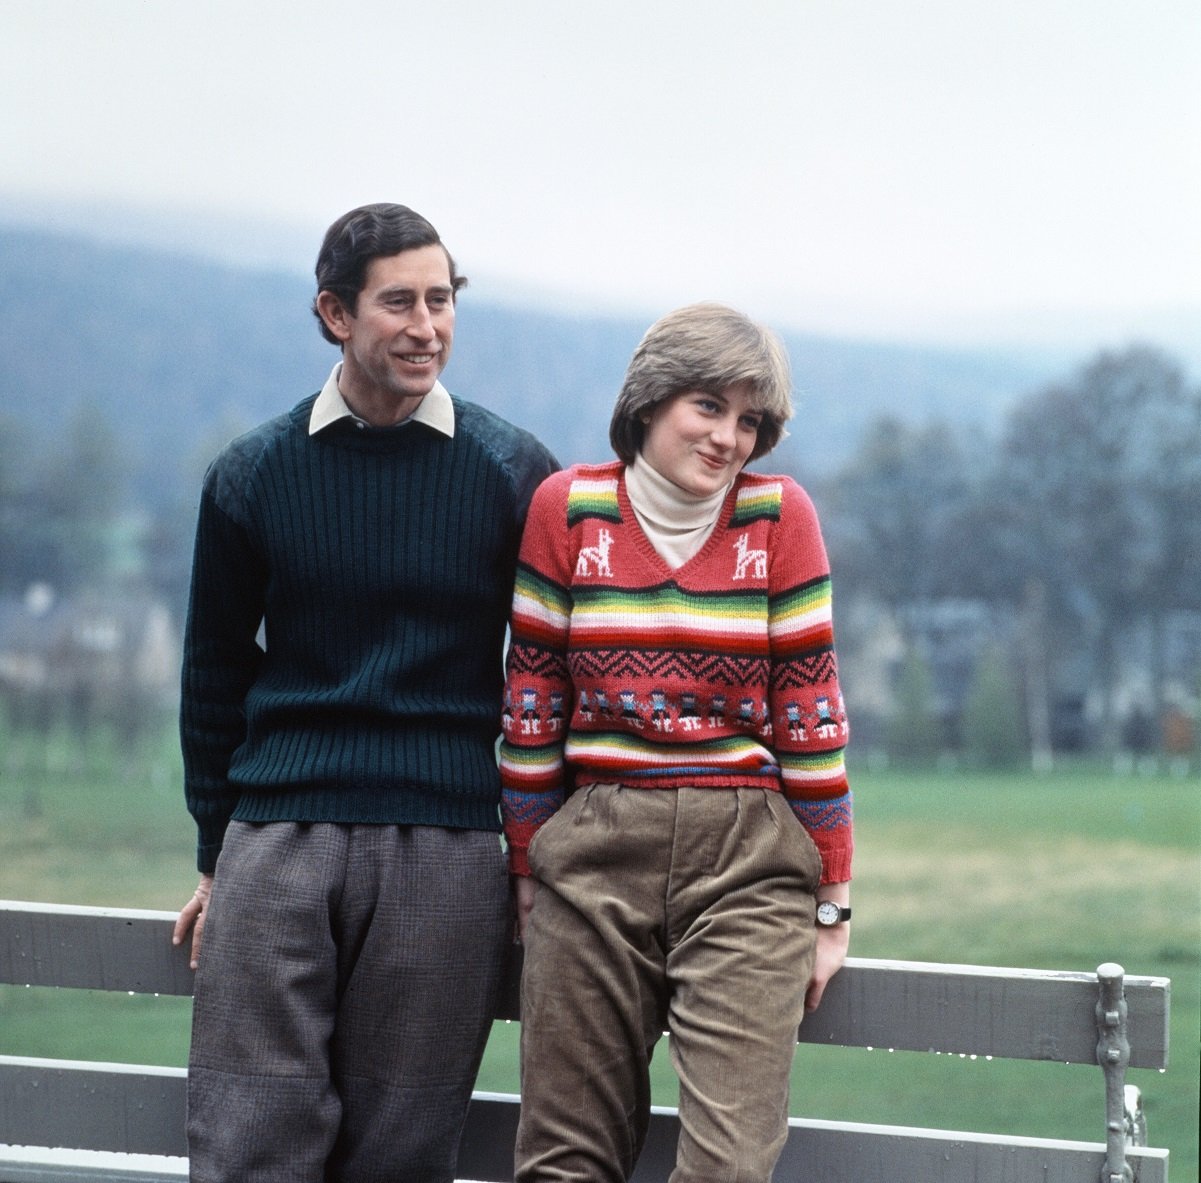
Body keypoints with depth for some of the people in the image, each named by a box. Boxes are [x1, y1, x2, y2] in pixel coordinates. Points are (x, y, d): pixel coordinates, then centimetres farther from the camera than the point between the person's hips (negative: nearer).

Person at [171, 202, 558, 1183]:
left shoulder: (515, 474, 4)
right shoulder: (253, 476, 7)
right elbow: (214, 675, 14)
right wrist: (215, 856, 12)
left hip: (447, 854, -1)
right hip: (276, 845, 1)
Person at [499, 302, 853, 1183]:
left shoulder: (779, 516, 2)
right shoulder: (567, 508, 4)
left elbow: (809, 712, 3)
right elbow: (533, 707, 8)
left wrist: (832, 903, 3)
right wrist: (529, 880, 9)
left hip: (748, 863, -1)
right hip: (593, 855, 1)